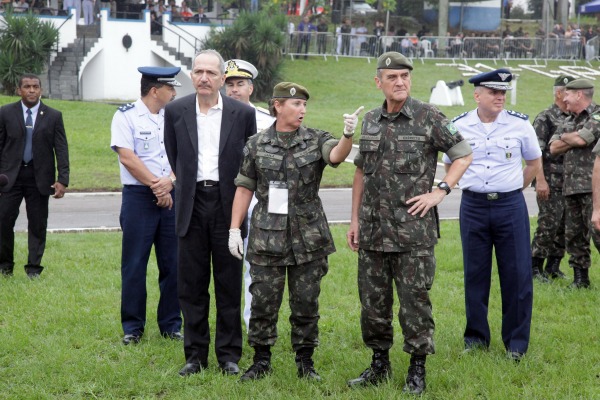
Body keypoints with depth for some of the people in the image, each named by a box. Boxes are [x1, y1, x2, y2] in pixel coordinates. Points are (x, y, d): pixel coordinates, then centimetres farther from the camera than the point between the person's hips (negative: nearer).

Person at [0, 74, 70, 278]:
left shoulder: (54, 116, 3)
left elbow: (61, 149, 1)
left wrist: (62, 180, -7)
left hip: (39, 176, 0)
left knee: (38, 224, 2)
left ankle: (33, 267, 12)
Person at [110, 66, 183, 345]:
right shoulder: (126, 116, -2)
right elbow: (127, 157, -10)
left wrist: (170, 181, -13)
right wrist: (155, 185, -10)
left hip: (171, 196, 4)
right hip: (138, 197, -4)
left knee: (173, 264, 5)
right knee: (134, 264, 0)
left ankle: (171, 325, 15)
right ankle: (132, 327, 9)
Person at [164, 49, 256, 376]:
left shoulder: (243, 113, -2)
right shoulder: (175, 111, 2)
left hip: (227, 203, -1)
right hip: (192, 204, 1)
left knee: (229, 283, 4)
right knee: (191, 284, 5)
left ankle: (229, 354, 13)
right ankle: (195, 354, 13)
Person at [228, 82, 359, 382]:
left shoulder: (316, 140, 2)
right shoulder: (256, 145, 4)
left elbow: (336, 155, -20)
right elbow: (244, 188, 7)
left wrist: (348, 135, -41)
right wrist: (234, 228, 2)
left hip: (308, 236, 0)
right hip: (266, 237, 0)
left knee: (306, 302, 5)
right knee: (263, 301, 2)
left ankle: (305, 362, 18)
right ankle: (261, 361, 16)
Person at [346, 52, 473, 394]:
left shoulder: (429, 118, -5)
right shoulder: (371, 120, 10)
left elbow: (464, 155, 1)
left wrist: (440, 192, -8)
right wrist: (355, 219, 14)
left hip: (413, 229, -5)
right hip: (373, 230, 5)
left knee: (415, 301, 0)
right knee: (373, 301, 10)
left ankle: (418, 369, 11)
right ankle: (379, 364, 24)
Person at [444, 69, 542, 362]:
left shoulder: (520, 124, -2)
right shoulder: (458, 126, -1)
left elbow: (534, 163, 12)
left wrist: (512, 190, 10)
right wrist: (474, 187, 9)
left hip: (510, 206, -1)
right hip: (473, 207, 1)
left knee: (517, 274, -1)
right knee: (475, 274, 8)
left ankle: (516, 342, 10)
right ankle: (476, 337, 20)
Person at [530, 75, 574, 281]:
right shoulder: (545, 119, -7)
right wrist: (540, 180, -18)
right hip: (551, 184, -7)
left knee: (565, 226, 8)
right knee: (548, 225, -7)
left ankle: (553, 266, 19)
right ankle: (534, 267, 3)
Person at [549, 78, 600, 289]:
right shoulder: (568, 121, 19)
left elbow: (581, 139, -19)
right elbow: (554, 147, 9)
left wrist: (565, 137, 1)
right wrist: (574, 139, -5)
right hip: (571, 186, 8)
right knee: (573, 234, 9)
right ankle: (580, 277, 16)